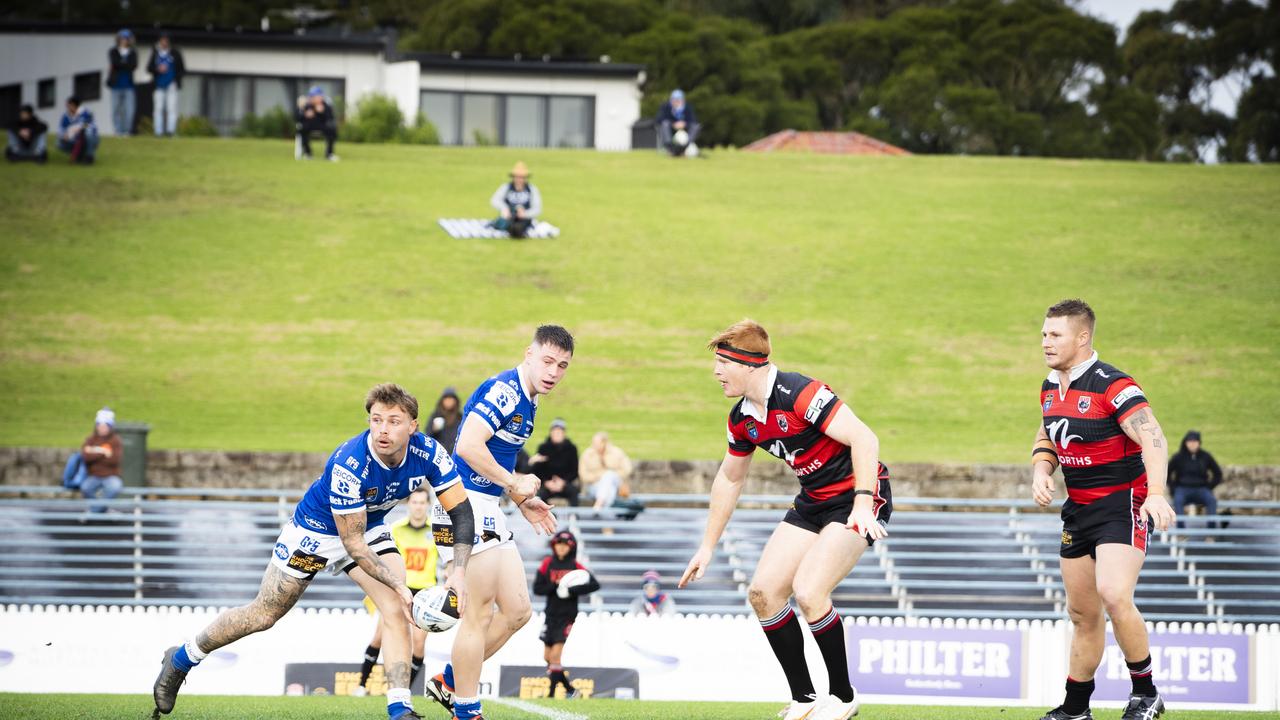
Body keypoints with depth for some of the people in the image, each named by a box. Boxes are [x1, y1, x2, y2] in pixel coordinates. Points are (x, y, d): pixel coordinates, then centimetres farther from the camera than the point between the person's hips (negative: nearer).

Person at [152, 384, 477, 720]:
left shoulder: (428, 454, -25)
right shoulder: (349, 465, -39)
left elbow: (461, 510, -18)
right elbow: (353, 544, -32)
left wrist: (459, 571, -32)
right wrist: (399, 586, -34)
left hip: (370, 528, 4)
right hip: (316, 530, -4)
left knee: (395, 609, -18)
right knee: (263, 615, 7)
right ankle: (181, 659, 29)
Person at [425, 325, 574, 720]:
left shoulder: (527, 402, 16)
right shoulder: (504, 391, -16)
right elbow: (469, 446, -28)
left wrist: (523, 502, 17)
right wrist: (515, 484, -18)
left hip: (489, 511, 10)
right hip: (465, 505, -10)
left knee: (517, 612, 10)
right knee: (478, 615, -6)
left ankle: (448, 683, 21)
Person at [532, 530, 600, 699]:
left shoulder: (575, 566, -4)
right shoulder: (548, 563, 3)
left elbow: (595, 584, -15)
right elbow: (537, 588, -4)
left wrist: (571, 591, -23)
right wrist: (557, 586, -18)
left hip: (567, 617, -5)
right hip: (551, 615, 5)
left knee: (555, 655, -13)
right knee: (548, 657, 8)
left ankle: (551, 694, -9)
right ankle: (570, 690, 21)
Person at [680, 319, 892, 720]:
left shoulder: (799, 394, -24)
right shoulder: (742, 419, 4)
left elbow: (864, 439, -27)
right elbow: (729, 479, 19)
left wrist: (862, 504, -35)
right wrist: (708, 547, 20)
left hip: (857, 498, -9)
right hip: (813, 502, 9)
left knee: (808, 594, -22)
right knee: (763, 593, -1)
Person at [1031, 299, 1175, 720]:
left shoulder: (1112, 385, -17)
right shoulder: (1051, 388, 8)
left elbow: (1152, 438, -26)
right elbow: (1046, 439, 24)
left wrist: (1156, 494, -40)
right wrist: (1041, 472, 2)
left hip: (1122, 506, -8)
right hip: (1078, 509, 8)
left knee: (1113, 596, -25)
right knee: (1083, 612, 12)